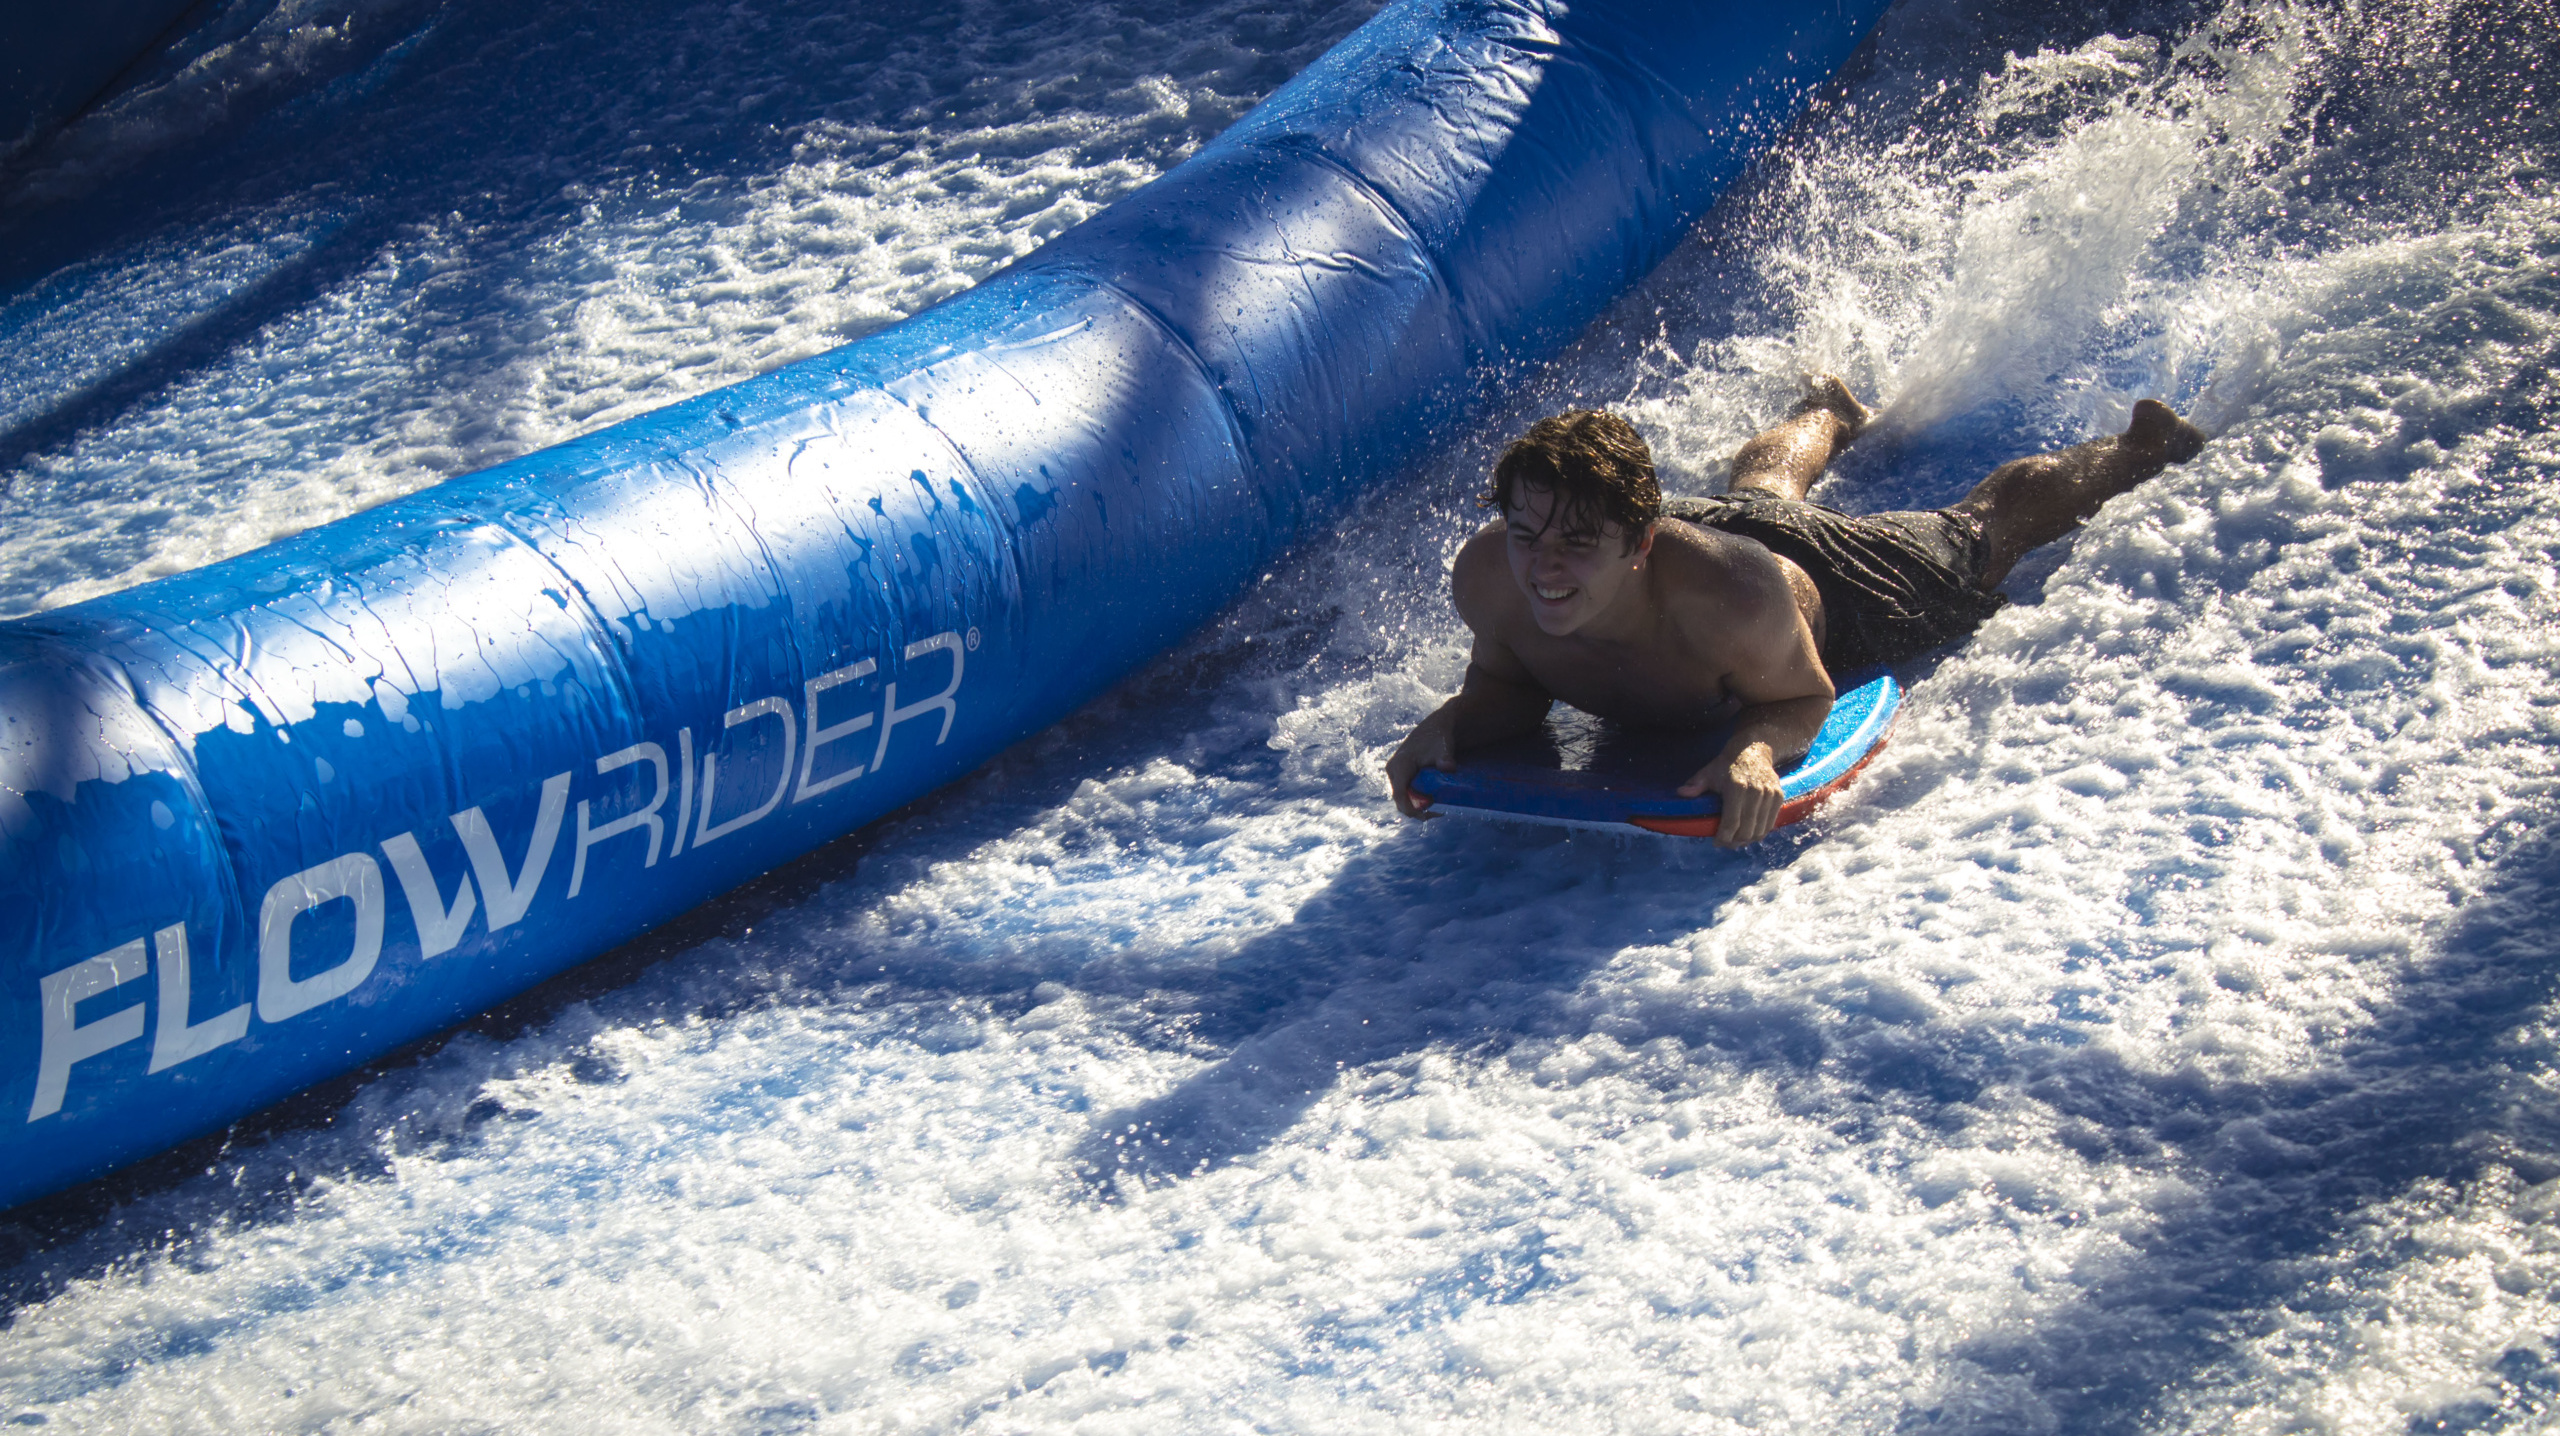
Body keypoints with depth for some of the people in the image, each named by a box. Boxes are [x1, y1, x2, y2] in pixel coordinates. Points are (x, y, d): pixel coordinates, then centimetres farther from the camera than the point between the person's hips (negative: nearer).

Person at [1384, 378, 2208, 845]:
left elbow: (1805, 696, -30)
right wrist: (1451, 723, -40)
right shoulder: (1486, 576, -39)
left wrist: (1752, 748, -53)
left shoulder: (1736, 594, -51)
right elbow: (1508, 686, -17)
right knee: (1757, 484, 42)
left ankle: (2143, 443, 57)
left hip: (1829, 579, -4)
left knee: (1994, 515, 28)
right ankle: (1828, 413, 77)